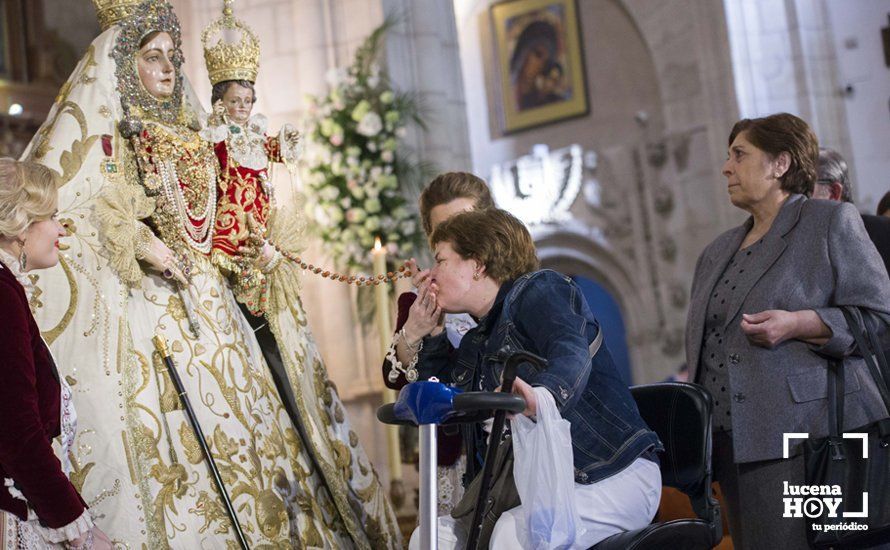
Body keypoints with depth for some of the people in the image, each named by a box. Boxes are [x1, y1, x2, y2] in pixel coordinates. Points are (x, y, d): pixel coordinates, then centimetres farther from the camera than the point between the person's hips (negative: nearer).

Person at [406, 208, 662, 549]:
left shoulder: (540, 289, -8)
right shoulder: (475, 344, 18)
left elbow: (572, 355, -28)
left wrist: (543, 395, -52)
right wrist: (429, 333, 15)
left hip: (615, 476, -8)